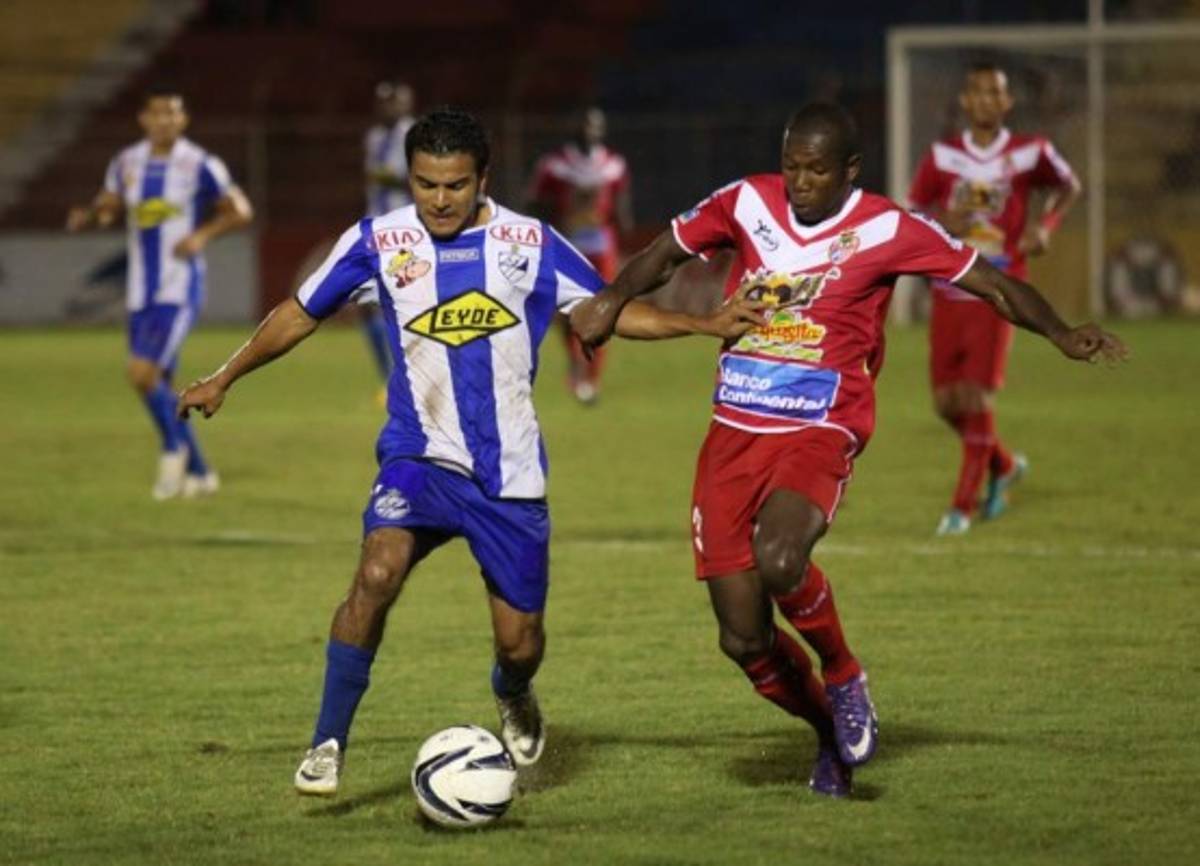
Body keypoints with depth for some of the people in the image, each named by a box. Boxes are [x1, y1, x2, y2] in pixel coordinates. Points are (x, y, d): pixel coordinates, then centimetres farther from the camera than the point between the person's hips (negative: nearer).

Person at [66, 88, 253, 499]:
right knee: (156, 384, 9)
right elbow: (108, 205, 16)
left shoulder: (200, 165, -8)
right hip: (141, 291, 6)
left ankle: (173, 447, 5)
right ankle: (198, 472, 23)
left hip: (180, 289, -6)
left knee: (142, 372, -19)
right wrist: (88, 216, -6)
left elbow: (240, 210, -2)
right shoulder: (127, 163, 6)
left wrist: (202, 235, -18)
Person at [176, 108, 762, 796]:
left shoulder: (530, 243, 0)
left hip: (510, 472, 1)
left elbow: (611, 312, 8)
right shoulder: (379, 242, -1)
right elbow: (300, 315, 11)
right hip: (420, 454, -1)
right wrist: (223, 381, 15)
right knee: (378, 573, -29)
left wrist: (707, 325, -2)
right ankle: (329, 745, -19)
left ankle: (513, 698, 40)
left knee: (520, 641, 2)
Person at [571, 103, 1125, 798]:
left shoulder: (887, 231, -6)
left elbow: (993, 283, -2)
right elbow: (668, 250, 16)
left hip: (819, 434, -4)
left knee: (778, 562, -35)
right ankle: (833, 733, 28)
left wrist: (1061, 334, -17)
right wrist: (614, 299, -2)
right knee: (744, 641, -1)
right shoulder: (747, 204, 3)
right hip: (734, 433, 4)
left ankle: (845, 680, -4)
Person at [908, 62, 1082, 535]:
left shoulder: (1030, 153, -3)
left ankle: (963, 504, 1)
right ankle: (1004, 465, 32)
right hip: (948, 293, 3)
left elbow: (1068, 185, 14)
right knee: (947, 401, 5)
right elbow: (914, 210, 7)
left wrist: (1045, 224, -3)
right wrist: (941, 221, -15)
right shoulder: (942, 156, 0)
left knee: (977, 396, -12)